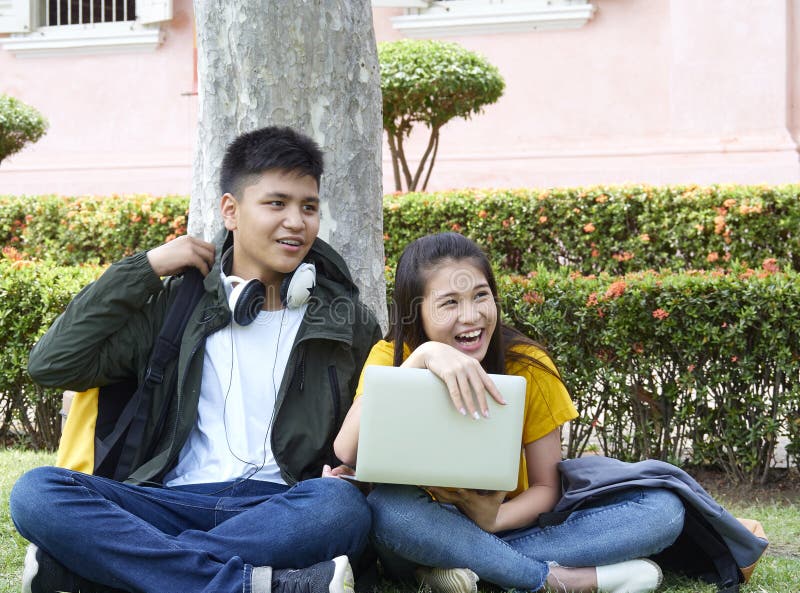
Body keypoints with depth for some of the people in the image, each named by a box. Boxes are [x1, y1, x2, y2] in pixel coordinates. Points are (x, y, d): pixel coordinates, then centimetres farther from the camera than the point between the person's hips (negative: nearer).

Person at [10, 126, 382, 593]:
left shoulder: (347, 318, 16)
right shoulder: (177, 301, 15)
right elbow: (53, 364, 7)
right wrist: (145, 268, 6)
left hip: (283, 510, 0)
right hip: (177, 500, 1)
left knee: (342, 505, -37)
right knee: (36, 491, -27)